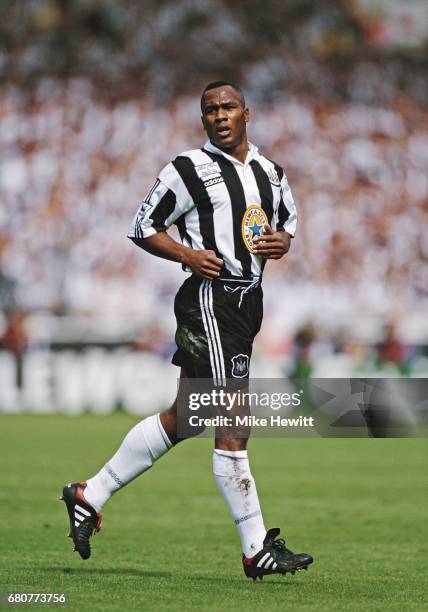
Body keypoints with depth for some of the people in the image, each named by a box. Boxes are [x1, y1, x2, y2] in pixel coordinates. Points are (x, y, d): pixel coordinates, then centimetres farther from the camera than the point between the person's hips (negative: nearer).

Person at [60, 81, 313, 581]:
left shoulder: (269, 173, 14)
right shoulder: (189, 170, -5)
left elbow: (287, 219, 29)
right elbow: (141, 227, 0)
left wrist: (282, 241, 6)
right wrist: (189, 255, -15)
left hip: (247, 303, 8)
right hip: (209, 300, -8)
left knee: (181, 419, 13)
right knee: (232, 424, -10)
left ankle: (90, 495, 24)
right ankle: (257, 549, -8)